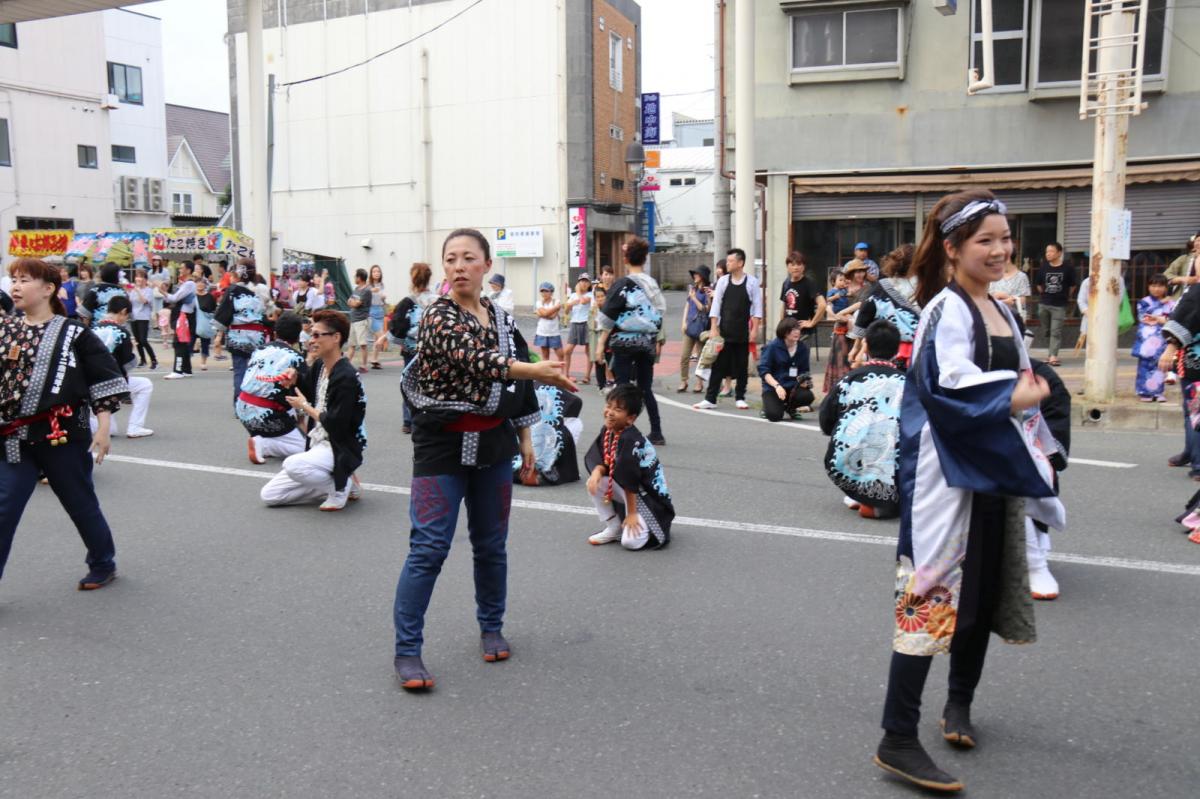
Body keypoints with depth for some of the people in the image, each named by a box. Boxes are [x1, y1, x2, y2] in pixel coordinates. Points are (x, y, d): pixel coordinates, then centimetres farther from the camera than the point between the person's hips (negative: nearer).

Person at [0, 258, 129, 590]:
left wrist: (103, 428, -7)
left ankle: (103, 565, 31)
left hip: (63, 435, -4)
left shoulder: (73, 333, -4)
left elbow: (105, 379, -4)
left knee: (81, 504, 11)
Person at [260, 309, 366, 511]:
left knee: (293, 465, -36)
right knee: (269, 495, 5)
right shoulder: (319, 365, 6)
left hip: (341, 450, -9)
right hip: (316, 446, 9)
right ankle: (334, 483, 11)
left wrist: (305, 407, -10)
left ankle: (343, 485, -9)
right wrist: (294, 379, 4)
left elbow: (336, 426, -24)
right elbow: (307, 391, 26)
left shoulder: (346, 377, -20)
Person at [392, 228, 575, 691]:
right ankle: (407, 651, 2)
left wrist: (525, 436, 14)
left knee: (491, 544, 13)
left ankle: (491, 628, 32)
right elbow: (473, 358, -30)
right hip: (443, 446, -5)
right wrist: (539, 371, -40)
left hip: (493, 445, 5)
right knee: (428, 548, -7)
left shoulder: (502, 319, 8)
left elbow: (518, 385, 15)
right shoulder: (438, 317, -11)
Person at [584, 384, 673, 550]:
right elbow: (604, 462, 2)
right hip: (630, 492, 8)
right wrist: (597, 471, -21)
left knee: (631, 541, -22)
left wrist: (631, 513, -19)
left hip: (650, 498, -8)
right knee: (594, 483, -9)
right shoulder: (607, 431, -3)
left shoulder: (630, 441, -28)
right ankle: (614, 528, 6)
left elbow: (629, 481, -24)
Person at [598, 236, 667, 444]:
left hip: (625, 341, -5)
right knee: (646, 388, 13)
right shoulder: (653, 285, 6)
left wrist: (602, 342, -5)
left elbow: (608, 318, -11)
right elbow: (660, 315, 11)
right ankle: (657, 433, 14)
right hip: (648, 342, 5)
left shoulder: (622, 285, -10)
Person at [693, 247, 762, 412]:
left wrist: (754, 329, -7)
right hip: (724, 331, 1)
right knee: (718, 365, 1)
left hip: (743, 333, -1)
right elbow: (716, 305, 4)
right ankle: (710, 399, 4)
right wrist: (713, 328, -2)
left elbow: (757, 307, -2)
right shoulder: (723, 281, 3)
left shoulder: (752, 282, -2)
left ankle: (740, 398, 18)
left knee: (742, 366, 7)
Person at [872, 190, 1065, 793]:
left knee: (984, 591, 16)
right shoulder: (947, 310, -12)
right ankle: (898, 740, -6)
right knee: (934, 593, -11)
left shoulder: (1001, 312, 15)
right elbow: (950, 388, -23)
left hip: (994, 471, 9)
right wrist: (1016, 397, -11)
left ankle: (959, 703, 34)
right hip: (948, 472, -9)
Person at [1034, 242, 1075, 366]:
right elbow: (1038, 284, 16)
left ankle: (1053, 357, -15)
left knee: (1056, 331, -10)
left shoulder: (1068, 268, -5)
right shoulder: (1043, 268, 2)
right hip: (1043, 304, 4)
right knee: (1047, 330, 10)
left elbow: (1072, 286, 6)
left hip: (1059, 305, -4)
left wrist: (1066, 297, 12)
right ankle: (1052, 354, 22)